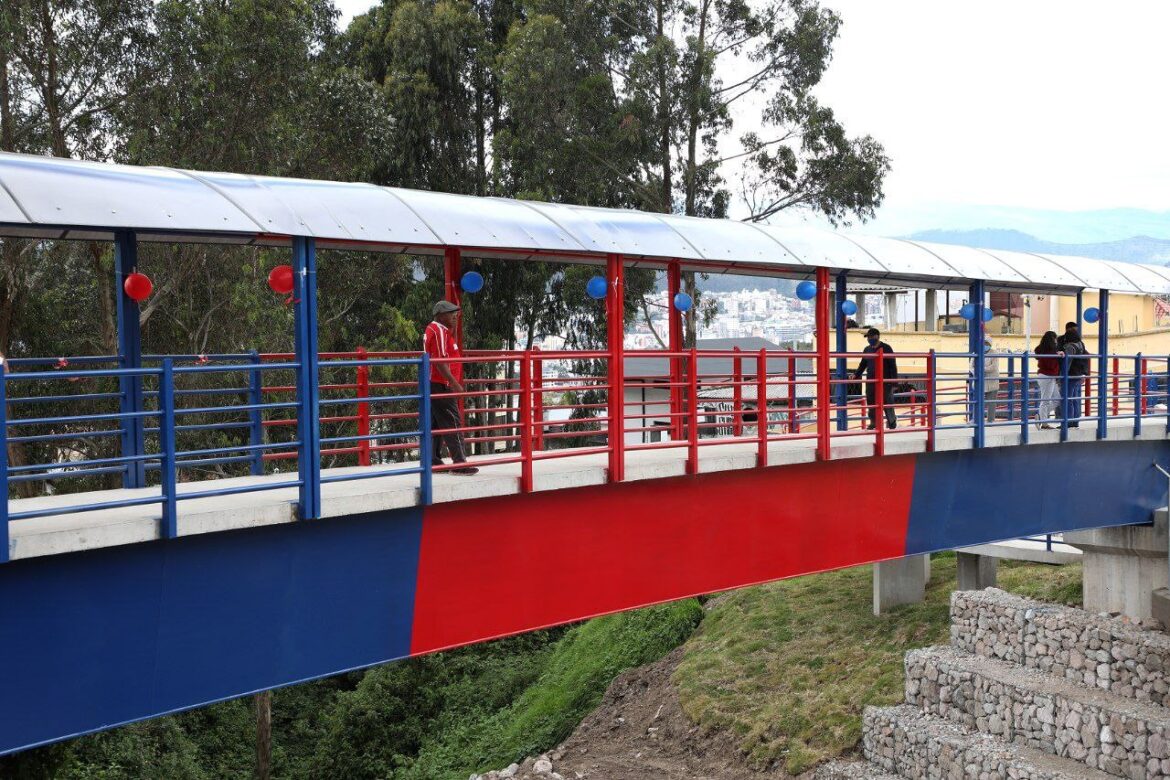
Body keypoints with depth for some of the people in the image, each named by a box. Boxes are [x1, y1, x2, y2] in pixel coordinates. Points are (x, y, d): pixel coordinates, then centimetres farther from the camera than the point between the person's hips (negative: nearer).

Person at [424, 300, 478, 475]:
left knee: (435, 424, 13)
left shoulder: (439, 329, 15)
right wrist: (455, 383, -24)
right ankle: (459, 463, -10)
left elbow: (450, 351, 24)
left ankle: (433, 460, 17)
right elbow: (440, 362, -23)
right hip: (441, 385, -10)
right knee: (453, 423, -9)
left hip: (434, 384, 10)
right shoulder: (439, 331, -16)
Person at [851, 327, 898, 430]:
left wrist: (893, 381, -10)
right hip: (871, 381, 5)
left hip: (885, 381, -5)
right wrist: (856, 375, 4)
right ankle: (873, 422, 12)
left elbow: (893, 365, -3)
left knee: (887, 402, -1)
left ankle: (892, 421, 16)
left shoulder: (886, 348, -2)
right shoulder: (867, 350, 13)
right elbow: (863, 364, 20)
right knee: (871, 402, 2)